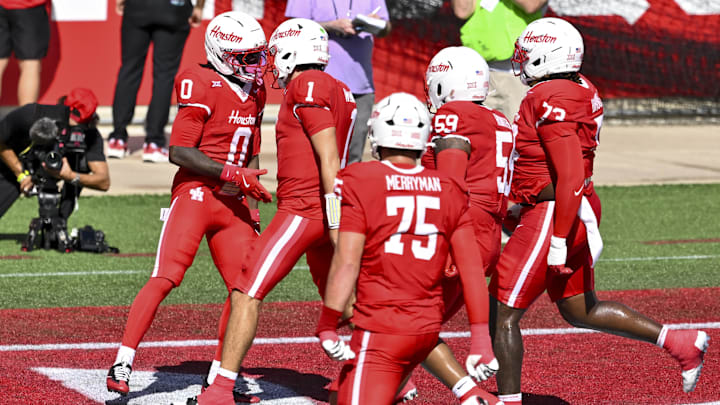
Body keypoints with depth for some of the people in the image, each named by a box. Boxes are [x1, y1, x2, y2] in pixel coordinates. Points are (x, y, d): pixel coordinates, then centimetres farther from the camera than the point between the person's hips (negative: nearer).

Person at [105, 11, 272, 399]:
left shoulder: (253, 93, 14)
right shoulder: (203, 87, -11)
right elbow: (179, 151, -17)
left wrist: (252, 204, 12)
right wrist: (231, 173, -18)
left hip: (232, 204, 8)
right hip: (195, 194, -8)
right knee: (165, 277, -16)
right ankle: (122, 363, -12)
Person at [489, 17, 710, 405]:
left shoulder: (551, 103, -20)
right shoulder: (579, 90, 9)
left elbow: (571, 178, -25)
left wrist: (558, 242, -23)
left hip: (551, 219, -10)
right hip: (580, 211, 10)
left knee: (502, 314, -2)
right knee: (580, 310, 22)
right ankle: (680, 343, 20)